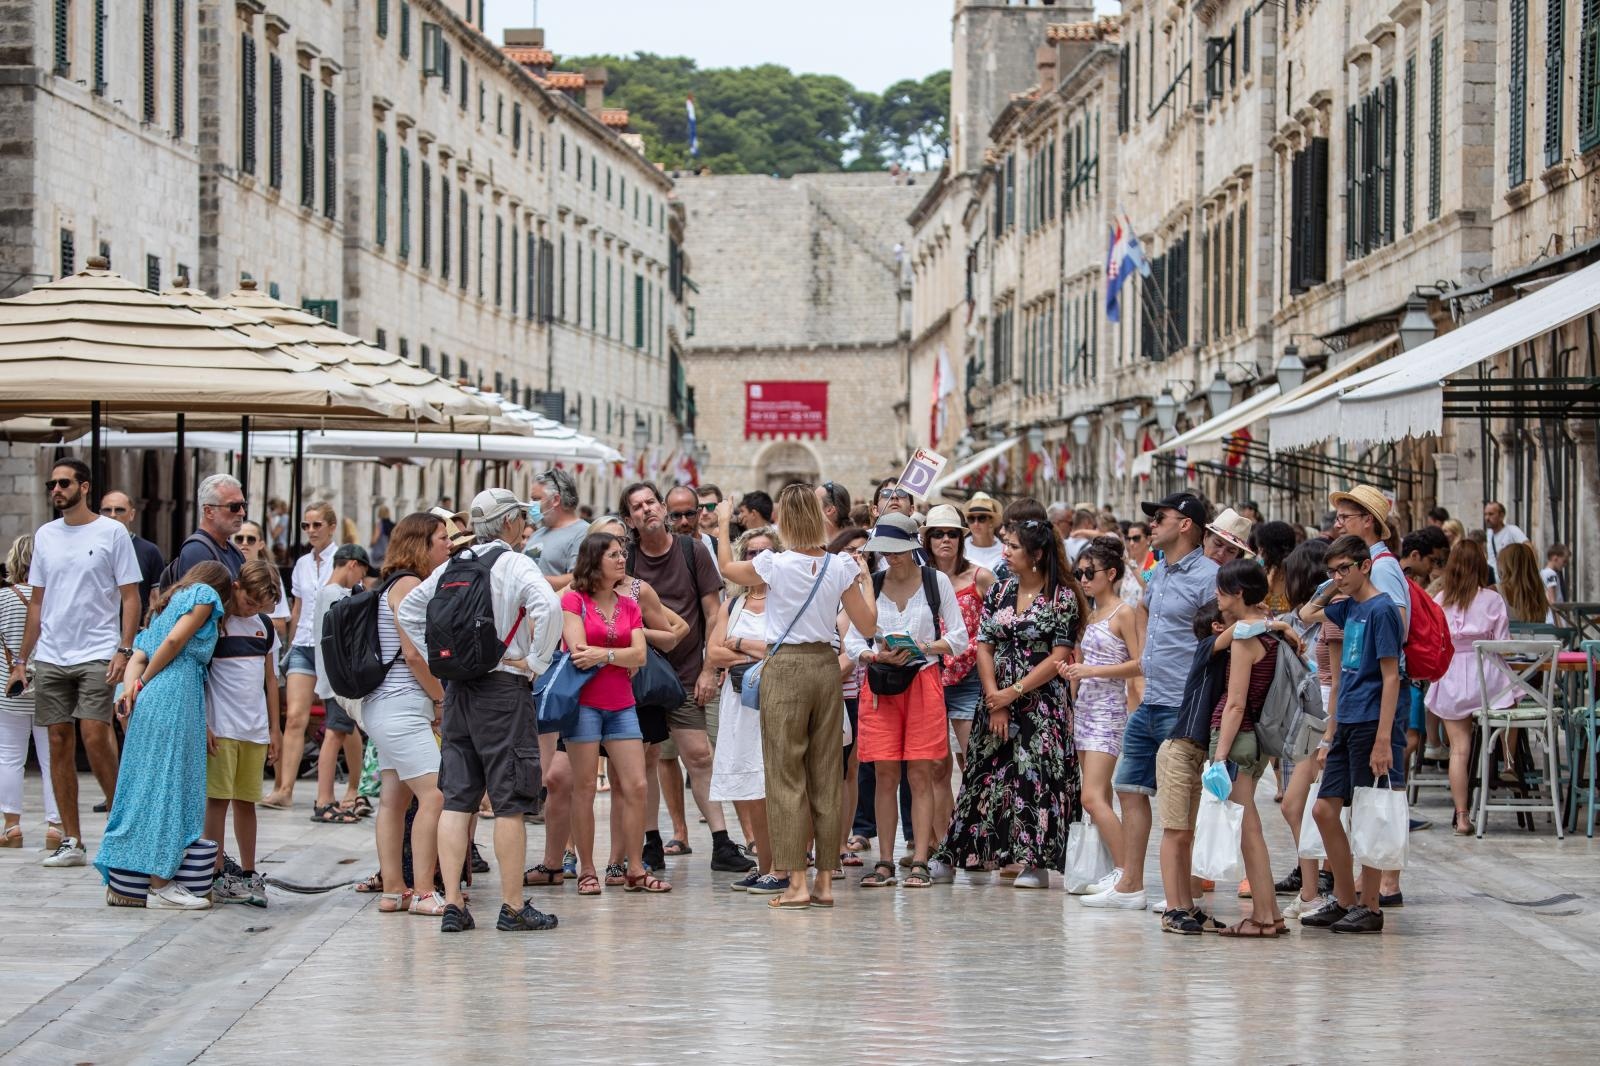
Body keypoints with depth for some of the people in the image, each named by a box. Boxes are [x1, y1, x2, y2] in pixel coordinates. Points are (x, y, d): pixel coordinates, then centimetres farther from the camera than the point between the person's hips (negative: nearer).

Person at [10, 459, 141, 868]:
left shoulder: (112, 533, -1)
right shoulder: (45, 535, 13)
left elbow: (130, 597, -2)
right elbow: (37, 602, 18)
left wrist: (124, 650, -13)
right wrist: (22, 659, 14)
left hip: (97, 656, -5)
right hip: (51, 657, 5)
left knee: (95, 738, -15)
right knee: (60, 743, 4)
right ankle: (71, 841, 8)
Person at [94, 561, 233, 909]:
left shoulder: (168, 603, 30)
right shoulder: (205, 594, 6)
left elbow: (138, 656, 15)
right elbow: (175, 640, -9)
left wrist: (132, 686, -2)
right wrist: (143, 682, 0)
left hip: (150, 699, 8)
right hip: (175, 696, -8)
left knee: (145, 785, 9)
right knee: (169, 785, -9)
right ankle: (160, 884, -11)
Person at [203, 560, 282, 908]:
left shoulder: (265, 627, 13)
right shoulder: (213, 623, -5)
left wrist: (274, 729, 16)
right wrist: (202, 725, -11)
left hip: (255, 730, 5)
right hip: (220, 728, -5)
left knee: (246, 800, 10)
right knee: (218, 799, -4)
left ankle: (248, 873, 15)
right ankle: (216, 874, 0)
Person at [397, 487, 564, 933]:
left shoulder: (453, 566, 10)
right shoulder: (515, 565, -9)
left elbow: (408, 610, 18)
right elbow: (549, 607, -26)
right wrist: (536, 661, -14)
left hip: (458, 688, 6)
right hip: (503, 686, -6)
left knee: (457, 799, 7)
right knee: (510, 801, -1)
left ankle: (452, 904, 4)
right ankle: (513, 908, 2)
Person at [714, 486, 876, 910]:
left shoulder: (774, 564, -9)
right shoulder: (840, 567, -1)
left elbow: (728, 567, 12)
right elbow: (867, 625, 4)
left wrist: (723, 524, 28)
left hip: (785, 668, -4)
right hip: (826, 666, 4)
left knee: (786, 775, -1)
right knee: (826, 775, 8)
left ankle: (796, 882, -7)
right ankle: (825, 881, 9)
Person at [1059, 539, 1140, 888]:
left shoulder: (1123, 613, -8)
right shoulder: (1090, 617, 16)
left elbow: (1139, 664, -14)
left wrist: (1092, 670, -18)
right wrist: (1073, 672, 3)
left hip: (1109, 709, -9)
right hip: (1085, 707, 9)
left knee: (1092, 797, -16)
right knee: (1100, 800, 6)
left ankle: (1125, 871, -15)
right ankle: (1109, 872, 8)